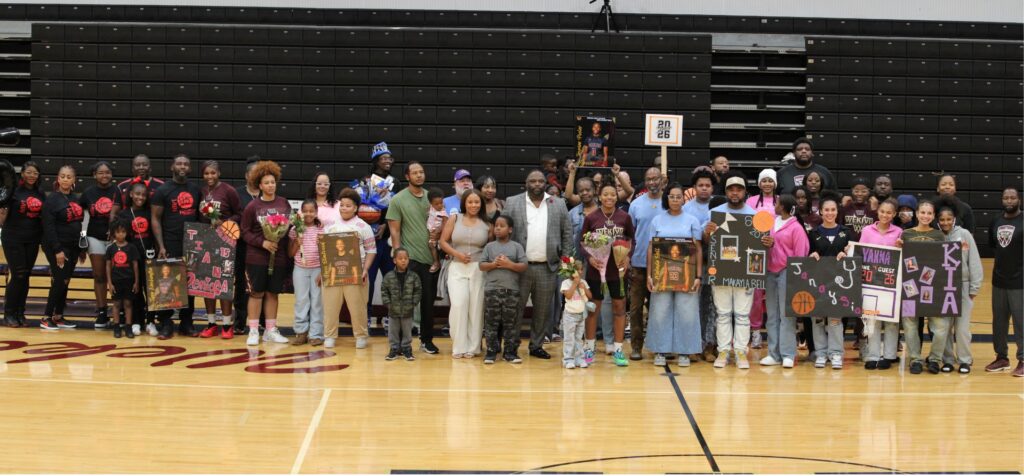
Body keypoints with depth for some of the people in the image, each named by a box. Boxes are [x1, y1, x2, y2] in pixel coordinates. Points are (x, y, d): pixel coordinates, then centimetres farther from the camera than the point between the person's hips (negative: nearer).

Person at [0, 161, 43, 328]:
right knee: (17, 275, -9)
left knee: (26, 276, 7)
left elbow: (45, 218, 16)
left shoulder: (40, 194, 9)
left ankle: (20, 313, 15)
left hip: (32, 240, 5)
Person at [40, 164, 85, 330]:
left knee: (65, 283, 8)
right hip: (58, 247, -6)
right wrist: (57, 250, -20)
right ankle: (46, 318, 0)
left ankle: (58, 317, 16)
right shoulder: (52, 199, -10)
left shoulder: (75, 199, 11)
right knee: (59, 282, -9)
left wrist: (81, 248, 14)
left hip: (72, 247, 7)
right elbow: (49, 227, -15)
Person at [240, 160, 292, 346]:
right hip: (256, 257, -3)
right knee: (256, 293, 0)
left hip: (279, 257, 3)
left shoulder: (284, 203, 6)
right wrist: (262, 242, -16)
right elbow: (245, 232, -3)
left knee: (272, 293, 9)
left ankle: (271, 331, 17)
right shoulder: (252, 207, -3)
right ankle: (253, 331, 7)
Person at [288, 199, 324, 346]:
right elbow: (290, 253, 6)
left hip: (318, 269, -1)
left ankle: (315, 334, 5)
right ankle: (301, 332, 12)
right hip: (300, 269, 1)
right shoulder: (295, 230, 4)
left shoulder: (322, 230, 1)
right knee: (301, 301, 5)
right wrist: (297, 241, -11)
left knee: (317, 302, 0)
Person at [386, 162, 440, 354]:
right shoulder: (398, 200, -2)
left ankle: (427, 339, 19)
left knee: (429, 301, 8)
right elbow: (394, 231, -4)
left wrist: (439, 234, -5)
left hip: (430, 258, 4)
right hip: (409, 258, -4)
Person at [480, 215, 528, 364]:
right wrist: (493, 264, -15)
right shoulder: (489, 246, 7)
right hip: (492, 290, 0)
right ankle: (491, 351, 8)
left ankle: (510, 351, 9)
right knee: (491, 322, 2)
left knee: (510, 323, 4)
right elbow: (481, 265, 2)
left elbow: (524, 266, -2)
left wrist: (509, 264, -14)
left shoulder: (517, 247, 5)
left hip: (511, 290, 0)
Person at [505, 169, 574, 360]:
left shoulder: (558, 204, 8)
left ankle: (537, 346, 18)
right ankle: (512, 345, 11)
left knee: (542, 310, 8)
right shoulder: (512, 203, 3)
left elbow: (567, 233, 10)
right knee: (516, 308, 2)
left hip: (547, 267, 2)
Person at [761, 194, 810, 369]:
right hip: (771, 272, 7)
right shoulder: (773, 223, 13)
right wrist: (767, 243, -2)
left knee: (786, 315, -5)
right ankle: (774, 353, 10)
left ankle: (788, 355, -3)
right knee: (772, 315, 7)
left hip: (787, 272, -7)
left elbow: (800, 254, -8)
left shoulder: (796, 228, -7)